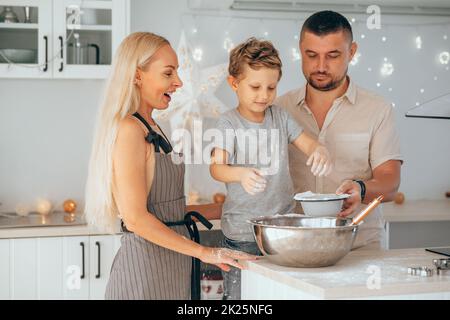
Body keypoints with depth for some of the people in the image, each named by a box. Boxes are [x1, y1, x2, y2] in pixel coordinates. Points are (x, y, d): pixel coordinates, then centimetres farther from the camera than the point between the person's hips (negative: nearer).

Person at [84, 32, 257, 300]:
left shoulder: (151, 128, 14)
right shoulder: (129, 129, -16)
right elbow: (136, 218, -21)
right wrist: (204, 252, -19)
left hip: (171, 267, 9)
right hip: (146, 266, -9)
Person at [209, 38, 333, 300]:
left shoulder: (279, 116, 8)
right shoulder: (229, 122, -6)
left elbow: (307, 143, 8)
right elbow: (217, 167, -17)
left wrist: (320, 150, -18)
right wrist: (241, 174, -39)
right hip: (242, 228, -4)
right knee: (238, 293, 0)